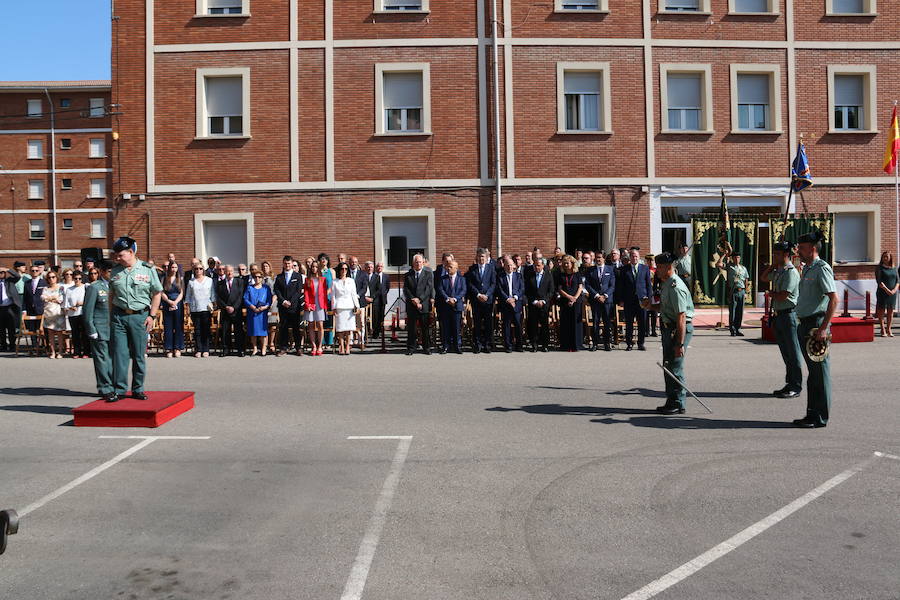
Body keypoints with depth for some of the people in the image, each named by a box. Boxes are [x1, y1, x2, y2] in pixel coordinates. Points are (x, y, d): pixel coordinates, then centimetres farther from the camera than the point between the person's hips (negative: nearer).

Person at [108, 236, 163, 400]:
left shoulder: (147, 270, 0)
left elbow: (157, 294, 2)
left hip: (140, 316, -2)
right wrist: (110, 316, 6)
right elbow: (111, 296, 14)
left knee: (139, 355, 4)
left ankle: (137, 390, 14)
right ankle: (119, 389, 7)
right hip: (118, 316, 2)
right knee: (119, 354, -1)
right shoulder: (115, 272, 9)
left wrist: (152, 315, -4)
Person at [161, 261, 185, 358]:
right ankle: (169, 349, 3)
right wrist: (169, 301, -12)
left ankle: (177, 348, 4)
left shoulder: (180, 279, 8)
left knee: (178, 327, -1)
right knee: (168, 327, 0)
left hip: (178, 304, 0)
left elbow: (182, 293, 3)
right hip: (167, 305, 0)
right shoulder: (164, 278, 8)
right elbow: (162, 293, 3)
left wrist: (175, 302, -11)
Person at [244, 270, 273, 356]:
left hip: (263, 313, -1)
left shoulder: (266, 288, 10)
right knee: (253, 330, 1)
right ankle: (255, 349, 8)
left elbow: (270, 300, 3)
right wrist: (253, 307, -14)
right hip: (252, 312, 1)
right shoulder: (249, 288, 12)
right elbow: (245, 299, 2)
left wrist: (265, 307, -16)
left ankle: (263, 349, 3)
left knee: (263, 329, -4)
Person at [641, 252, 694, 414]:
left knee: (675, 366, -5)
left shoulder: (675, 288, -21)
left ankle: (678, 404, 6)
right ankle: (671, 402, 26)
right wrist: (650, 306, 3)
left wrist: (680, 343, -28)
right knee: (668, 365, 15)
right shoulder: (665, 284, 11)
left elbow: (681, 316, -26)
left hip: (680, 329, -11)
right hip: (668, 327, 11)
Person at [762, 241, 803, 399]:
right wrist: (772, 265, 13)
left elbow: (782, 296, -20)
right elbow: (762, 277, 29)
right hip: (778, 315, 9)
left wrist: (770, 293, 1)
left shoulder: (791, 272, -14)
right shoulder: (777, 271, 13)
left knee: (793, 353, -2)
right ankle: (790, 384, 22)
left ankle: (796, 387, 5)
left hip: (789, 315, -9)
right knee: (785, 352, 14)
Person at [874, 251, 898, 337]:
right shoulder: (879, 268, -2)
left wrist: (894, 290, -9)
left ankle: (889, 330, 10)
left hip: (892, 294, 4)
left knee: (891, 312, 4)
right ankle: (883, 330, 7)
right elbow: (879, 281, -11)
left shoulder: (894, 268, 10)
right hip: (882, 293, -4)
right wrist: (887, 290, -19)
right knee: (881, 311, 0)